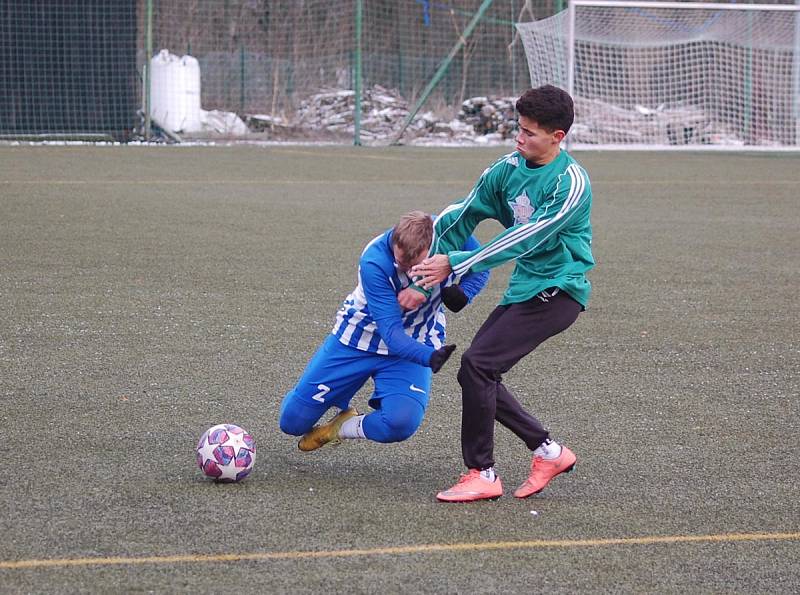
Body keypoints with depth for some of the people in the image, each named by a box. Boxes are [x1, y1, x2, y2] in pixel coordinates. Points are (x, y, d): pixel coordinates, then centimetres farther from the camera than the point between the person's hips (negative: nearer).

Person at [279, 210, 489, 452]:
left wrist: (461, 293, -26)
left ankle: (343, 427, 5)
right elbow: (391, 332, -32)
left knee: (401, 423, -28)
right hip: (359, 336, -1)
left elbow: (479, 269, -3)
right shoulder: (374, 262, -32)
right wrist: (431, 357, -50)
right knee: (293, 420, 1)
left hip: (415, 343, 2)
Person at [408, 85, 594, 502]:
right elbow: (460, 218, 7)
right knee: (477, 374, 4)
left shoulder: (571, 184, -18)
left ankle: (482, 475, -9)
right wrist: (424, 282, 3)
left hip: (558, 291, -8)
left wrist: (454, 264, -25)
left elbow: (526, 239, -24)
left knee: (477, 365, -18)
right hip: (524, 289, 8)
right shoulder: (508, 169, 4)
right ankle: (548, 451, 16)